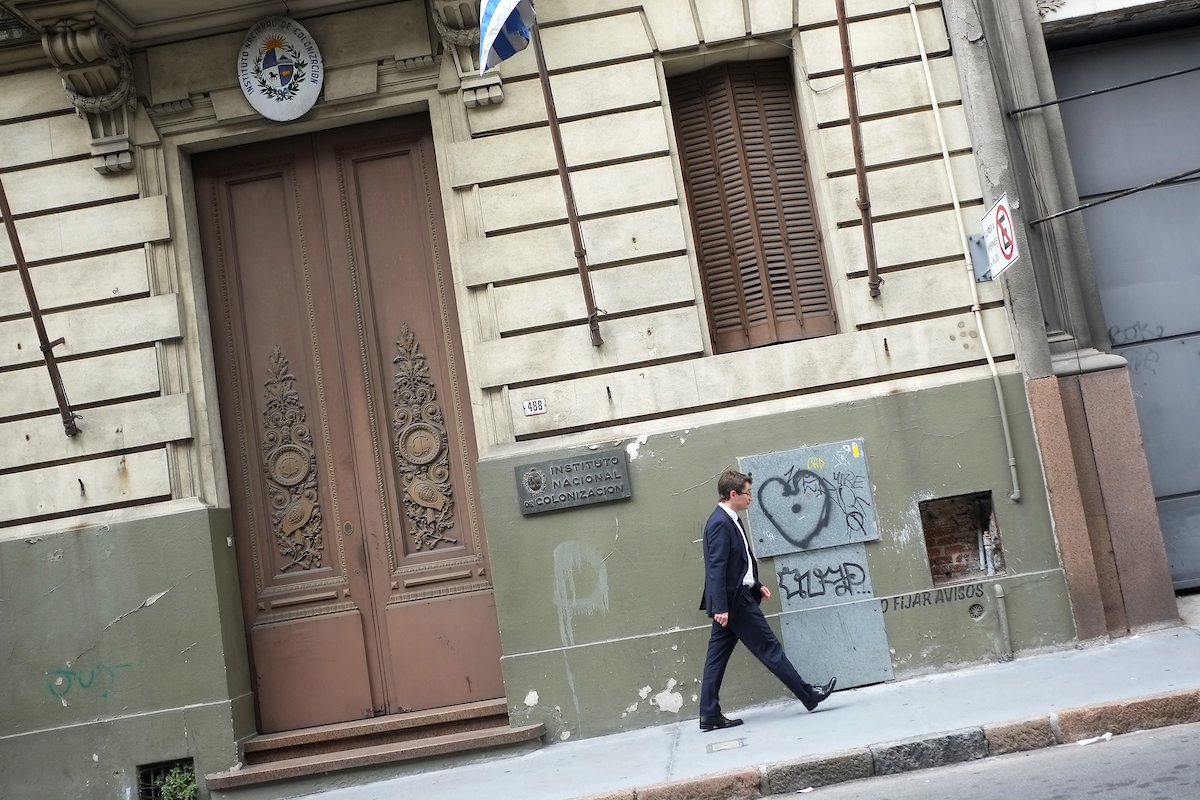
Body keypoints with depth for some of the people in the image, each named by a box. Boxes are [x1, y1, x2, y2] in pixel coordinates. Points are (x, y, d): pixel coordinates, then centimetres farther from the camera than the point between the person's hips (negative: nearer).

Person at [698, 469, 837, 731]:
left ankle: (709, 715, 9)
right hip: (734, 600, -10)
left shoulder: (729, 521, 14)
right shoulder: (720, 523, -18)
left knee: (717, 657, 7)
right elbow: (716, 568, -22)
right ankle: (808, 695, 9)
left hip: (729, 601, 10)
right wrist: (720, 607, -25)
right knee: (769, 648, 0)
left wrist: (756, 584, 19)